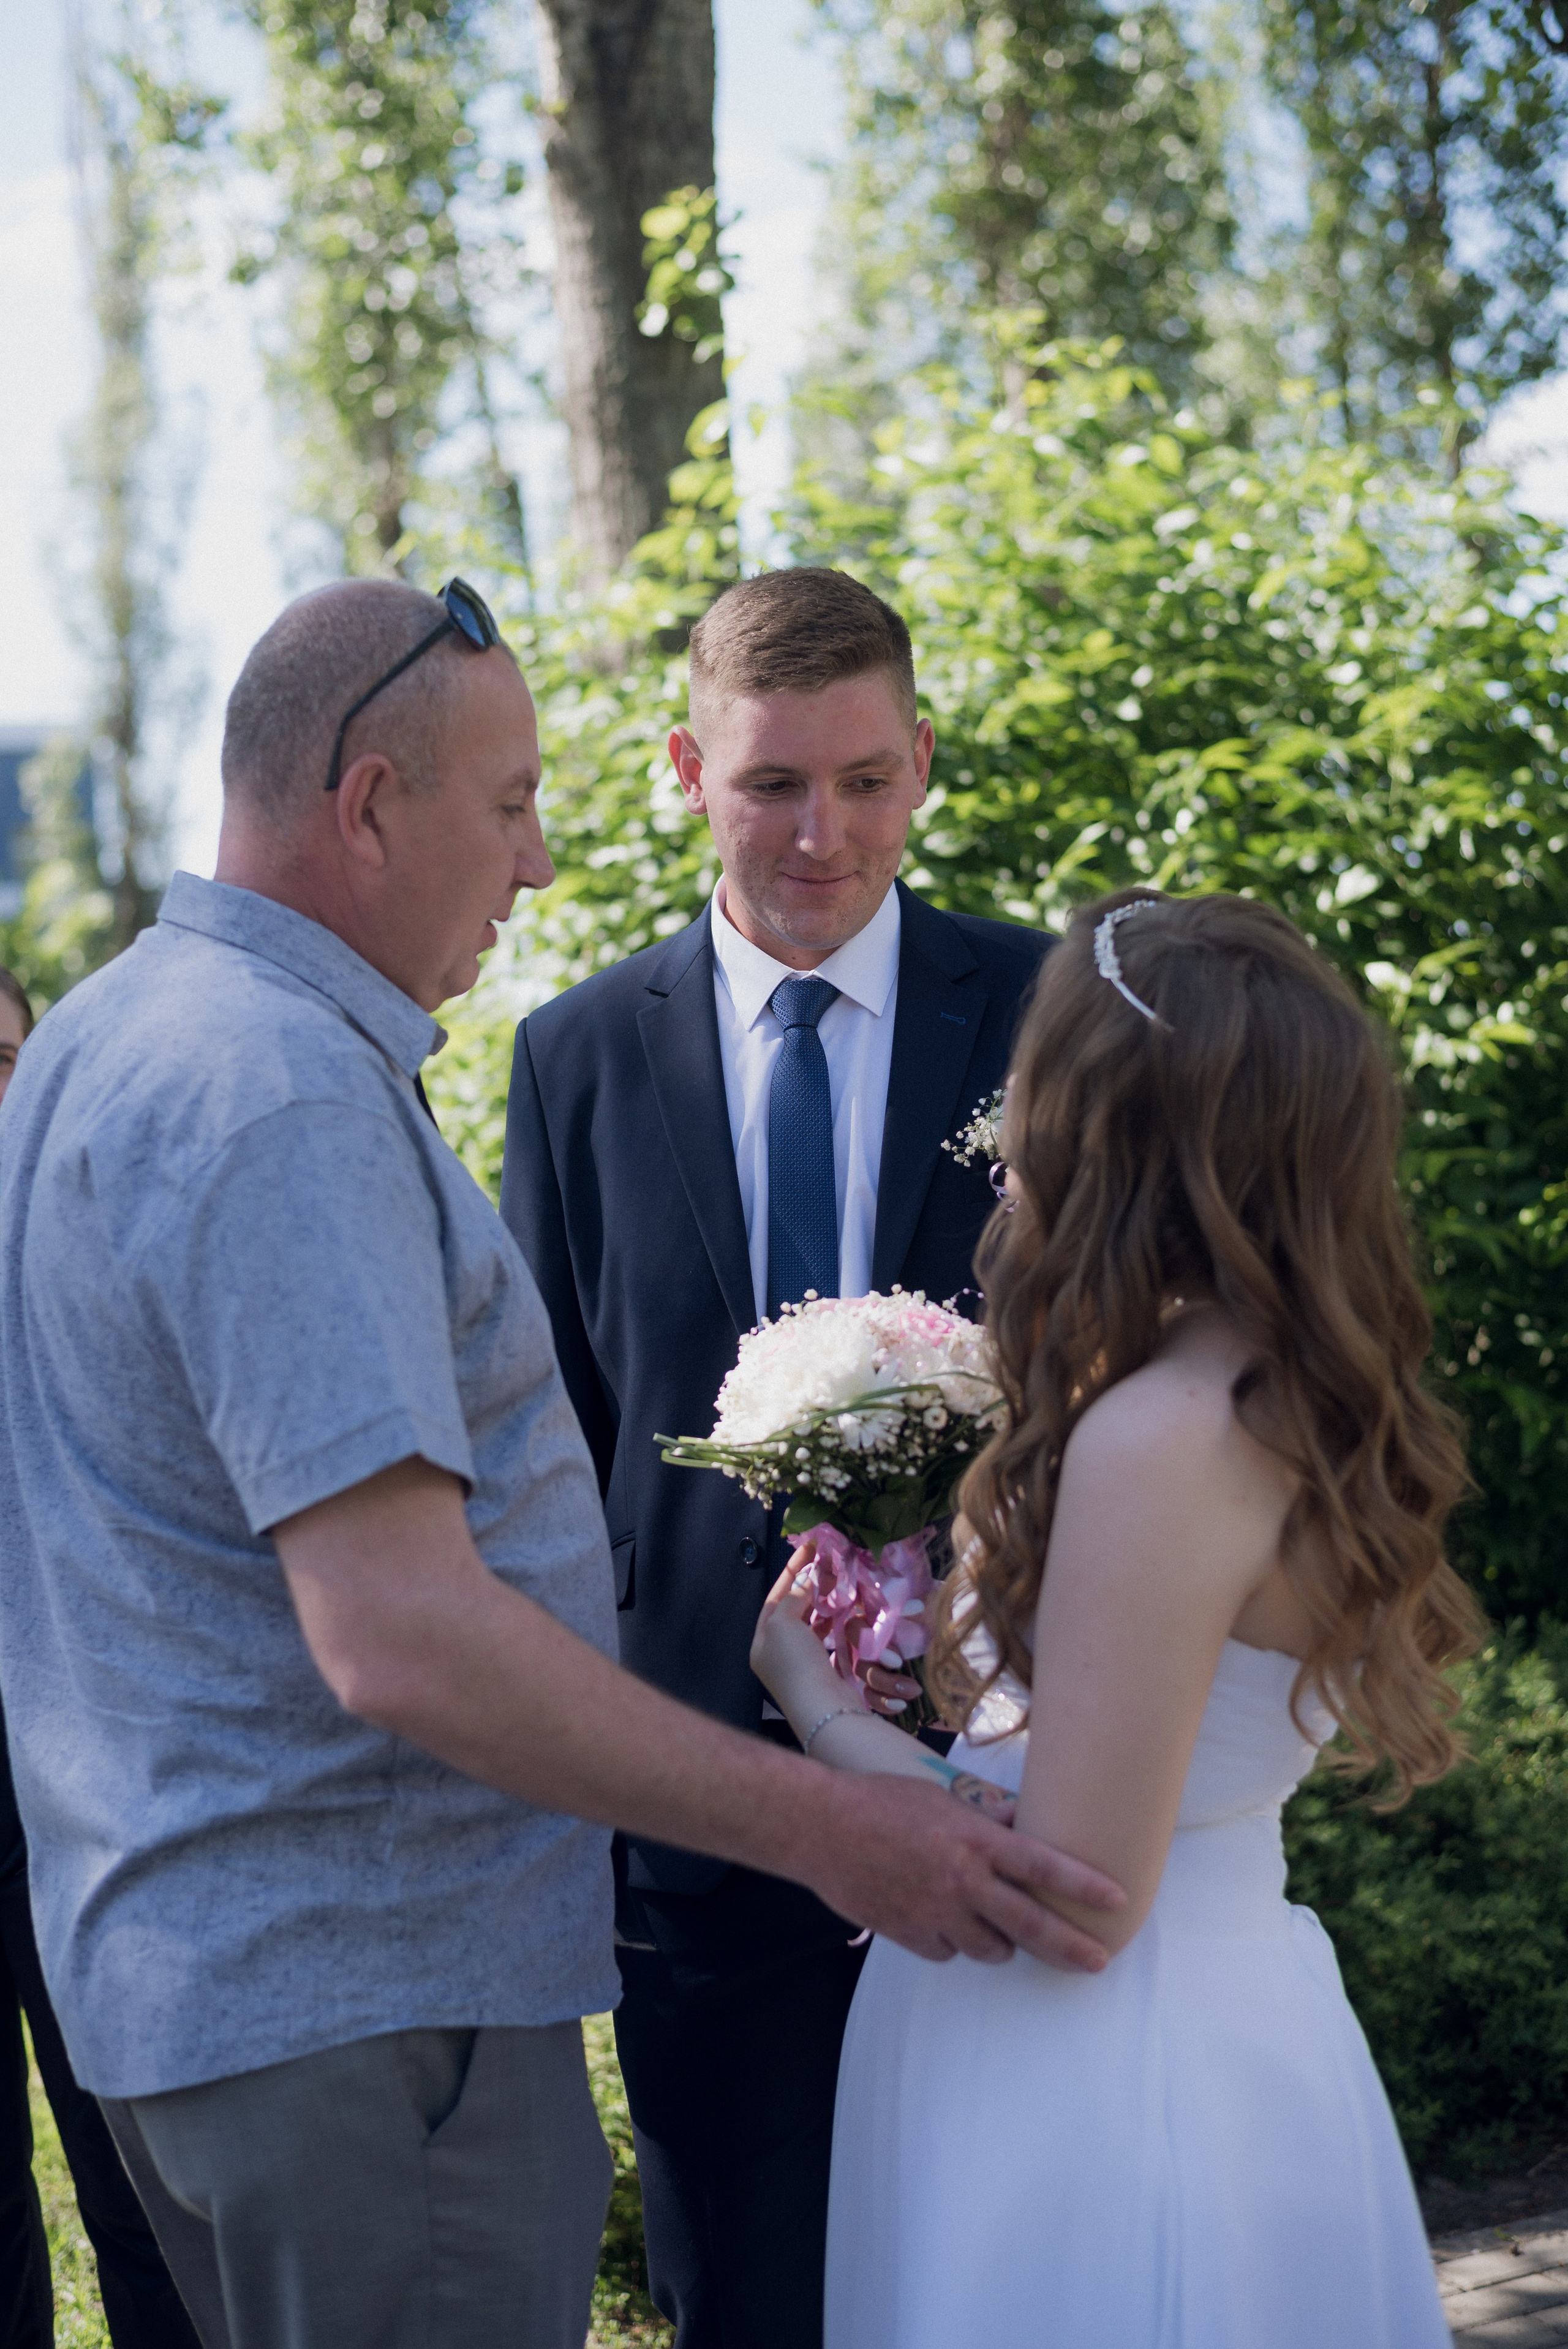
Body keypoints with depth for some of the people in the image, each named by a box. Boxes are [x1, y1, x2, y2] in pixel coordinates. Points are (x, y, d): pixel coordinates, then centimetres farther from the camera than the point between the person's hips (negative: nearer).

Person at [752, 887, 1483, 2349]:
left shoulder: (1158, 1442, -25)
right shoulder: (1302, 1402, 1)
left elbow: (1076, 1899, -23)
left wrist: (818, 1700, -12)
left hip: (1095, 2059, -8)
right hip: (1246, 2010, 8)